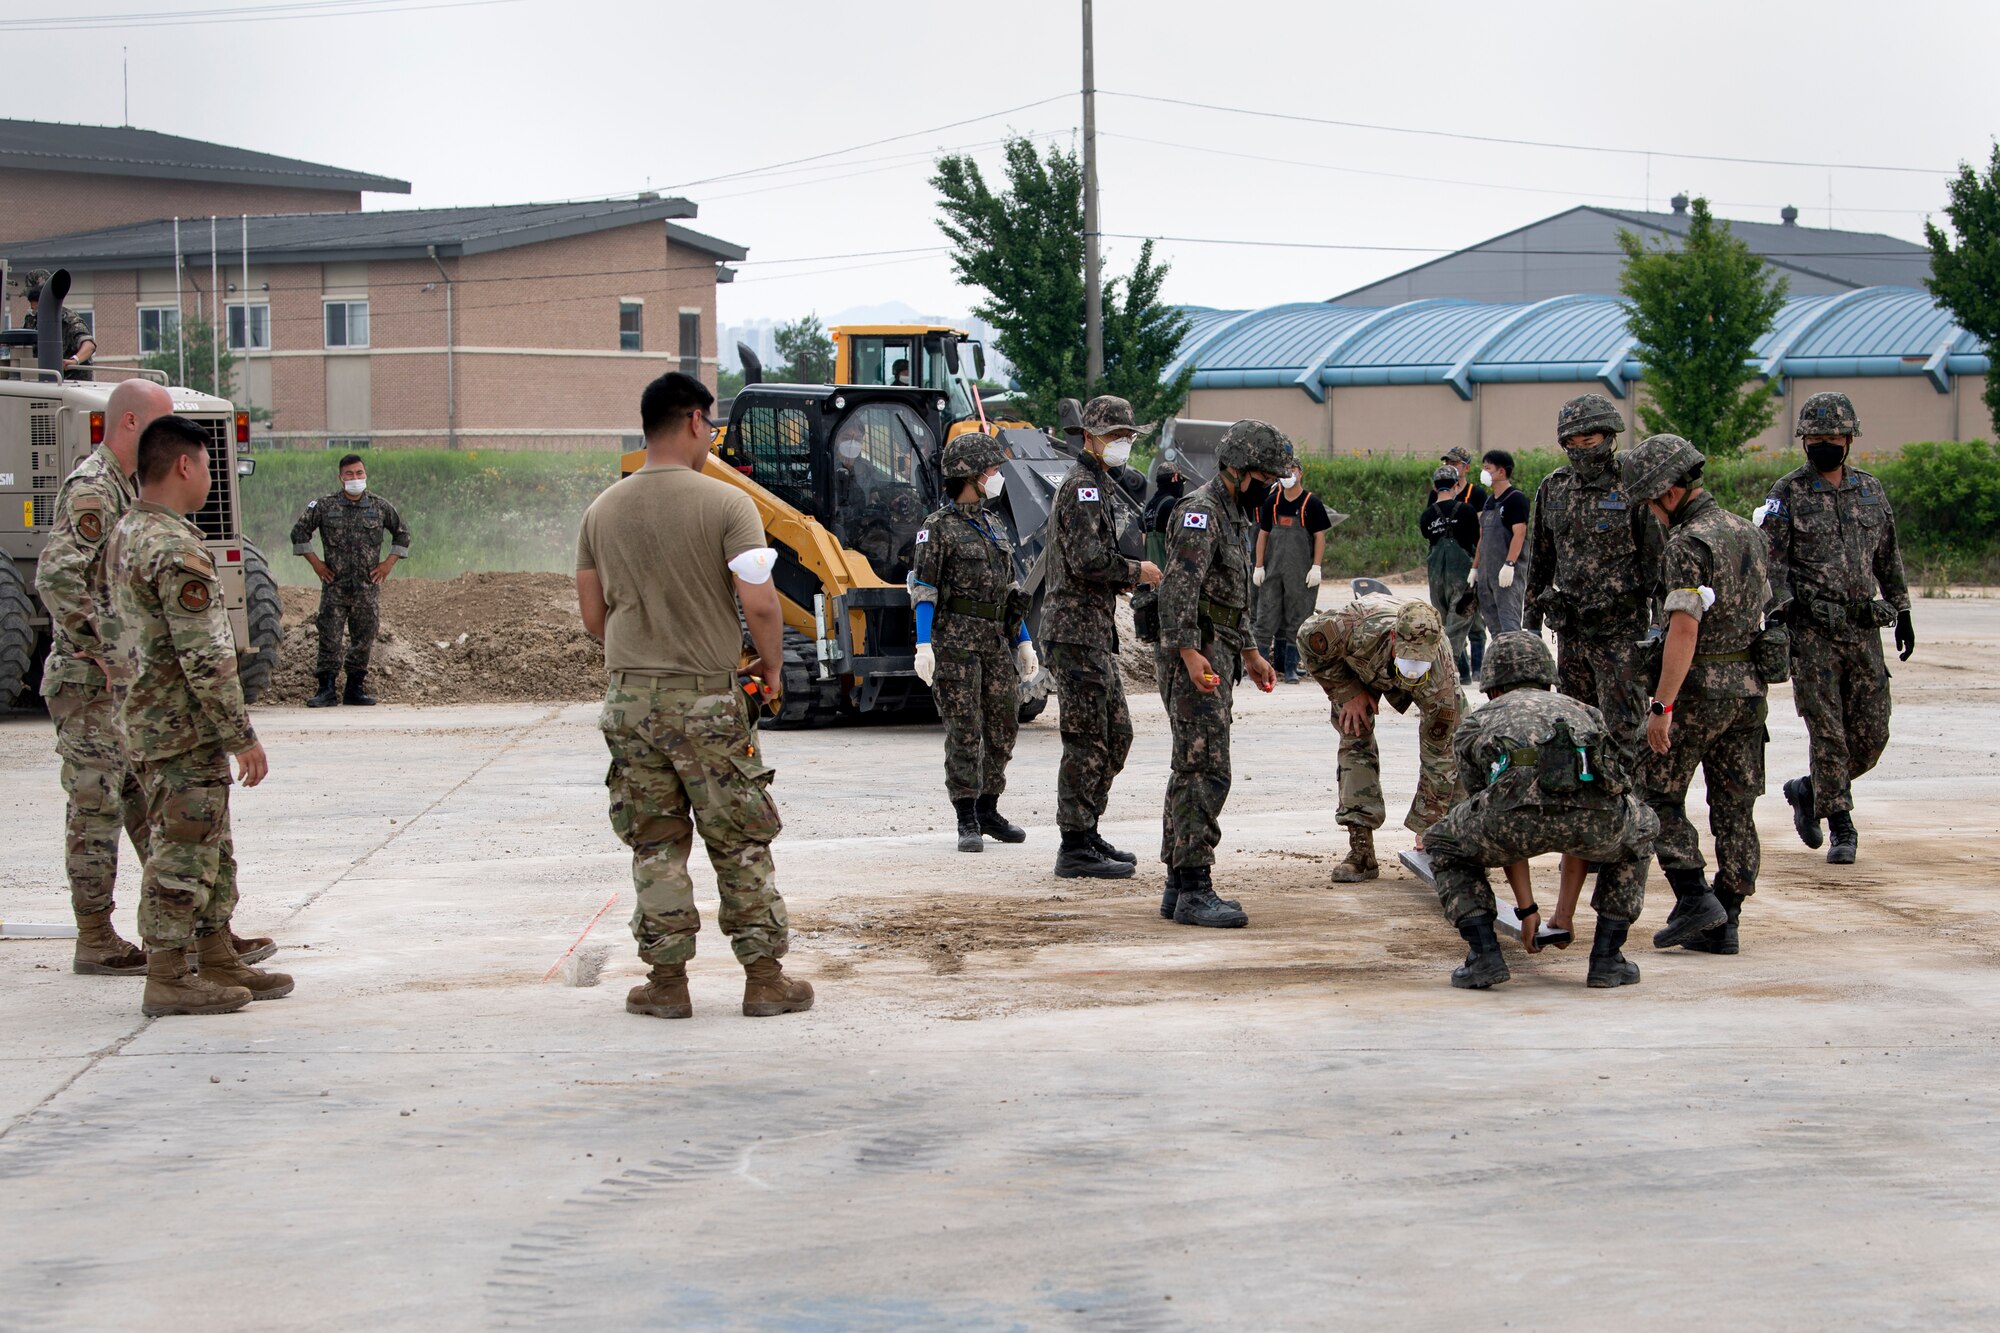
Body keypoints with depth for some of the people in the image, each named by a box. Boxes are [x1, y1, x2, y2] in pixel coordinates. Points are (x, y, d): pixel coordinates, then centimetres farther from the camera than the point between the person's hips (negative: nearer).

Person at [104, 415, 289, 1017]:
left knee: (211, 849, 17)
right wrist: (243, 736, -17)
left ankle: (219, 961, 24)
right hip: (184, 726, -10)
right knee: (183, 851, -3)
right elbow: (205, 657, -23)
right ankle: (166, 980, 3)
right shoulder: (176, 550, -21)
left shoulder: (125, 534, 11)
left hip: (145, 718, 10)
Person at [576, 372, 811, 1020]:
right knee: (741, 844, 7)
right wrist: (771, 666, 2)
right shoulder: (725, 503, -10)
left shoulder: (602, 511, 5)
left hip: (630, 698, 4)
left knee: (655, 845, 10)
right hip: (708, 700, -4)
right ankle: (764, 979, 11)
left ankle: (667, 983, 12)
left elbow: (593, 617, 10)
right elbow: (760, 605, -16)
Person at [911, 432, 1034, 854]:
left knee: (1003, 727, 7)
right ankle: (967, 822, -1)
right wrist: (923, 646, -19)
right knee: (964, 732, -6)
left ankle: (988, 811, 20)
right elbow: (923, 590, -9)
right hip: (956, 641, -7)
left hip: (997, 643, 7)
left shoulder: (992, 526, 17)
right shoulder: (937, 528, -5)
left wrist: (1024, 642, 18)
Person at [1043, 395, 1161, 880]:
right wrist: (1135, 571, -9)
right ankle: (1075, 849, -4)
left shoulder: (1098, 485, 21)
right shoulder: (1082, 486, -12)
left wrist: (1121, 579, 9)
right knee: (1087, 742, -8)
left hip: (1096, 631, 11)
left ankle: (1087, 833, 22)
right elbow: (1087, 559, -23)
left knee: (1117, 735, 15)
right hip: (1077, 628, -11)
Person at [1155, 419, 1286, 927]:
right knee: (1205, 773, -12)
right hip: (1196, 664, -11)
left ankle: (1179, 886, 16)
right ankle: (1194, 891, -12)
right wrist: (1189, 652, -31)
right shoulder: (1201, 513, -13)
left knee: (1191, 773, 11)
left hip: (1216, 662, 11)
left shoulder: (1232, 515, 20)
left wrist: (1250, 653, 31)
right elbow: (1178, 588, -24)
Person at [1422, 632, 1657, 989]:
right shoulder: (1584, 713, 42)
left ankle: (1484, 954, 15)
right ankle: (1606, 959, 27)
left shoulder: (1474, 727, 36)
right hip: (1593, 808, 1)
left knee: (1443, 844, 32)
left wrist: (1527, 910, 52)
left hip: (1518, 804, -1)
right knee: (1639, 830, 39)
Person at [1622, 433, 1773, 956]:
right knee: (1735, 807, 8)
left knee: (1657, 792, 5)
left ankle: (1694, 897, -5)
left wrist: (1662, 705, -21)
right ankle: (1723, 923, 11)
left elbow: (1684, 629, -22)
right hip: (1750, 682, 8)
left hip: (1701, 683, -8)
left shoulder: (1689, 543, -16)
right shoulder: (1746, 531, 12)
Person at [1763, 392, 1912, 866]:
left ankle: (1808, 792, 25)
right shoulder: (1787, 493, -1)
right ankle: (1841, 827, 5)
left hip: (1864, 631, 4)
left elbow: (1889, 558, 20)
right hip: (1813, 633, -4)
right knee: (1828, 733, -4)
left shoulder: (1871, 489, 12)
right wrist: (1779, 616, -16)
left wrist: (1902, 612, 18)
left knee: (1871, 736, 3)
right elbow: (1772, 562, -7)